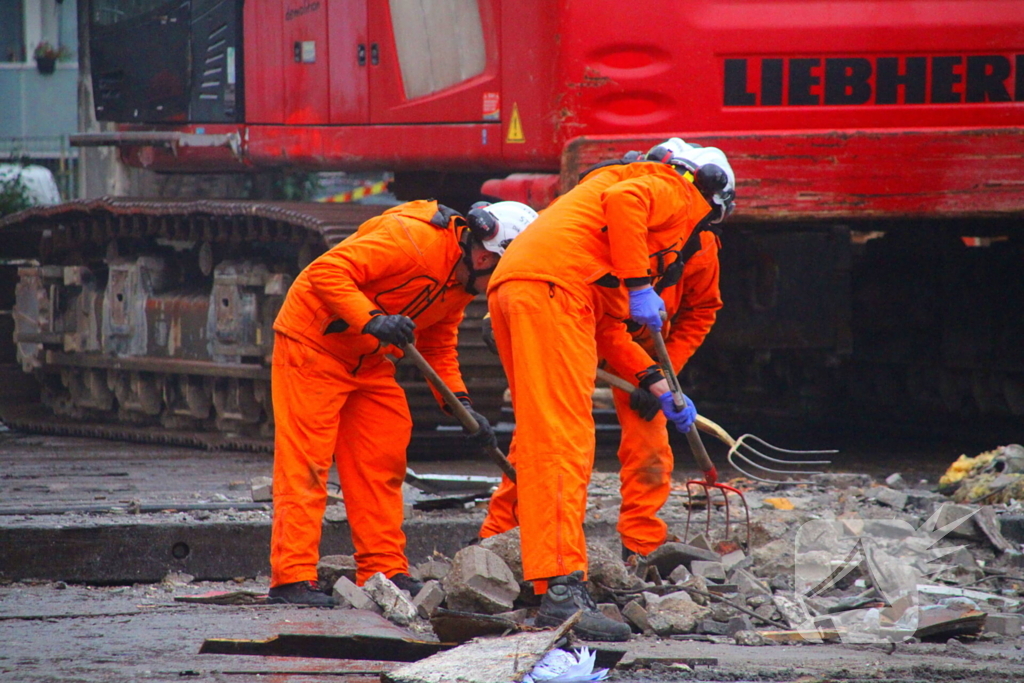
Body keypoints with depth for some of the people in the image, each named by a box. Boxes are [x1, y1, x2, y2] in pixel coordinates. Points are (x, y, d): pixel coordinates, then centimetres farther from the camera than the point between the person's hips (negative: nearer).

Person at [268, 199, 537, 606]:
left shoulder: (462, 284, 3)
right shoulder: (413, 238, -27)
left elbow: (439, 349, 12)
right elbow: (326, 272, -31)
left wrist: (460, 404, -2)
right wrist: (373, 320, -41)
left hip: (369, 362, 9)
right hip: (312, 345, -9)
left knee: (382, 460, 6)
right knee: (305, 461, -11)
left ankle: (385, 571, 11)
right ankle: (292, 578, -12)